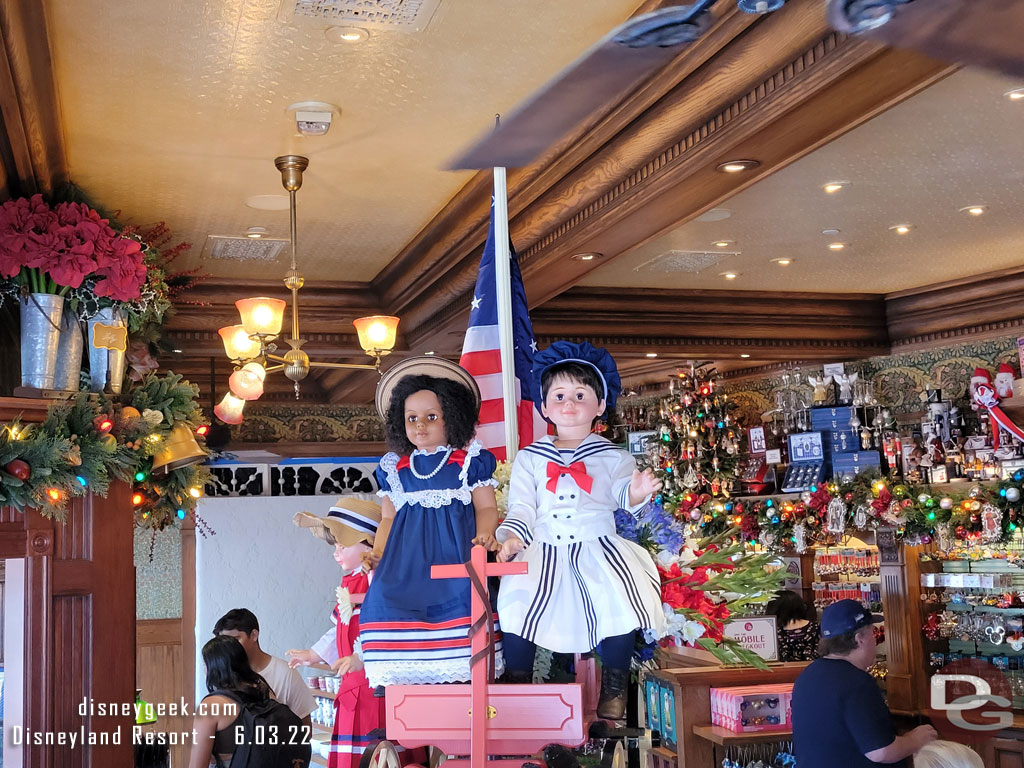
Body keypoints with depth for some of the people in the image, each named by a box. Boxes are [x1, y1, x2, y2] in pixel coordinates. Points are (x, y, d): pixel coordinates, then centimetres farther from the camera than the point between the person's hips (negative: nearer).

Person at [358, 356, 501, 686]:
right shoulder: (394, 467, 17)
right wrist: (377, 554, 7)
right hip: (407, 550, 3)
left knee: (459, 594, -24)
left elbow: (486, 506, 5)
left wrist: (484, 535, -14)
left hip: (454, 544, -3)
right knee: (385, 595, -17)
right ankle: (405, 678, -13)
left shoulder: (470, 460, 7)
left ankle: (461, 672, -16)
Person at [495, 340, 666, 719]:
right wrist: (513, 536, -8)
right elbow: (521, 506, 10)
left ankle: (613, 693, -6)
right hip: (543, 550, 1)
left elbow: (622, 496, -3)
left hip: (598, 546, -1)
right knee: (515, 602, -20)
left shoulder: (612, 456, 11)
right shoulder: (529, 458, 15)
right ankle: (517, 690, 1)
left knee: (620, 603, -24)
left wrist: (636, 493, -25)